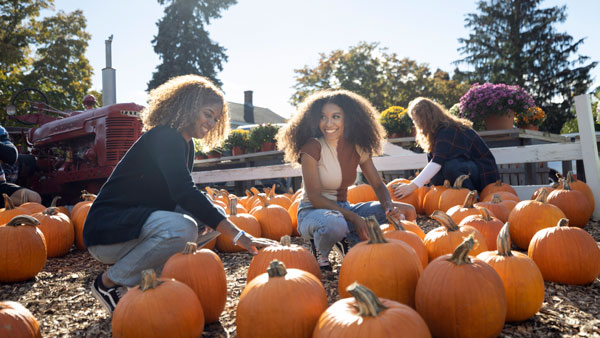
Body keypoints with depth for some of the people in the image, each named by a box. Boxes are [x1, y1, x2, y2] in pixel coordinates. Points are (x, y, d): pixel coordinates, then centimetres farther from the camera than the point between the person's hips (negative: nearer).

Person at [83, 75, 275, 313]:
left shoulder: (185, 144, 12)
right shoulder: (163, 137, -18)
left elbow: (180, 196, 13)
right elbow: (185, 193, -32)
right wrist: (239, 235, -37)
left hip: (134, 223, 10)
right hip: (105, 229, -9)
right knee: (181, 228, -31)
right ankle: (110, 282, -11)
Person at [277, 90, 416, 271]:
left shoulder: (358, 148, 0)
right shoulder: (312, 148, -16)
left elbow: (378, 185, 3)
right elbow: (315, 198, -19)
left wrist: (388, 205, -20)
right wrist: (354, 218, -27)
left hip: (343, 208, 5)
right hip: (312, 212, -5)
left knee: (407, 212, -8)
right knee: (334, 224, -42)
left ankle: (349, 241, 3)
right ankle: (321, 252, -6)